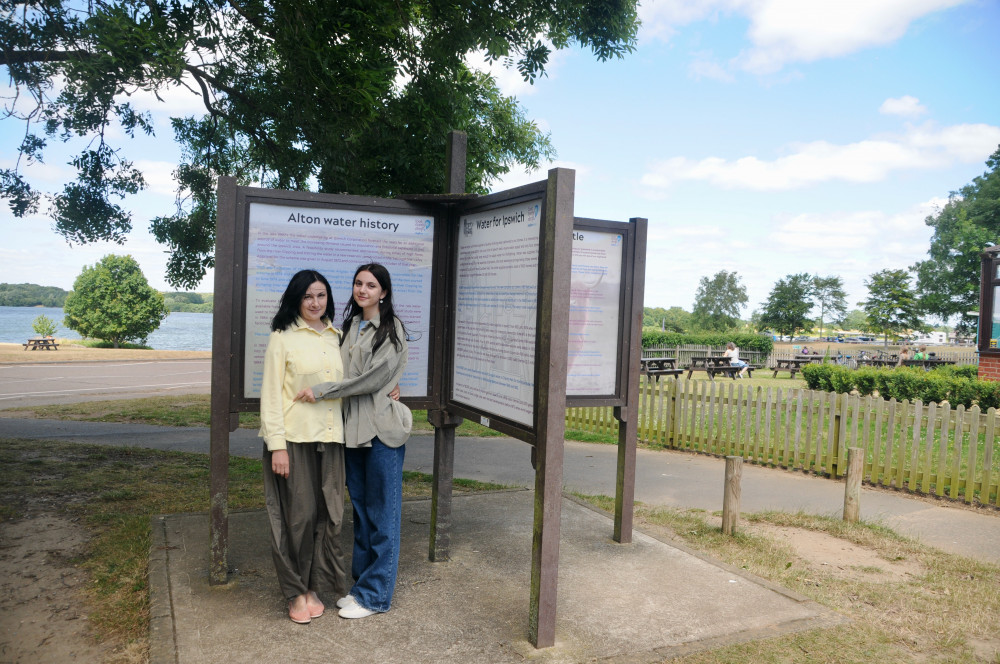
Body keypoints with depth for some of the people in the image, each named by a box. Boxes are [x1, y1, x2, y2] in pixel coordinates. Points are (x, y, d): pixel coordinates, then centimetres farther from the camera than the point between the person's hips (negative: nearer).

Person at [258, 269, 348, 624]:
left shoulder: (335, 338, 12)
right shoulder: (282, 338, -3)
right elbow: (271, 394, -7)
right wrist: (277, 445, -13)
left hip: (329, 437, 5)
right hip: (294, 438, -5)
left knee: (326, 514, 8)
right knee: (298, 515, 1)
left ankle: (312, 586, 24)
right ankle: (295, 591, 19)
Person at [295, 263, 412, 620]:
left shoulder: (392, 329, -8)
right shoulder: (350, 326, 14)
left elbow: (372, 377, -17)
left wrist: (321, 389, -15)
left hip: (382, 430, -7)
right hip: (353, 429, 7)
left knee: (382, 514, 2)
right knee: (360, 510, 14)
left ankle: (375, 594, 12)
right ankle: (361, 584, 27)